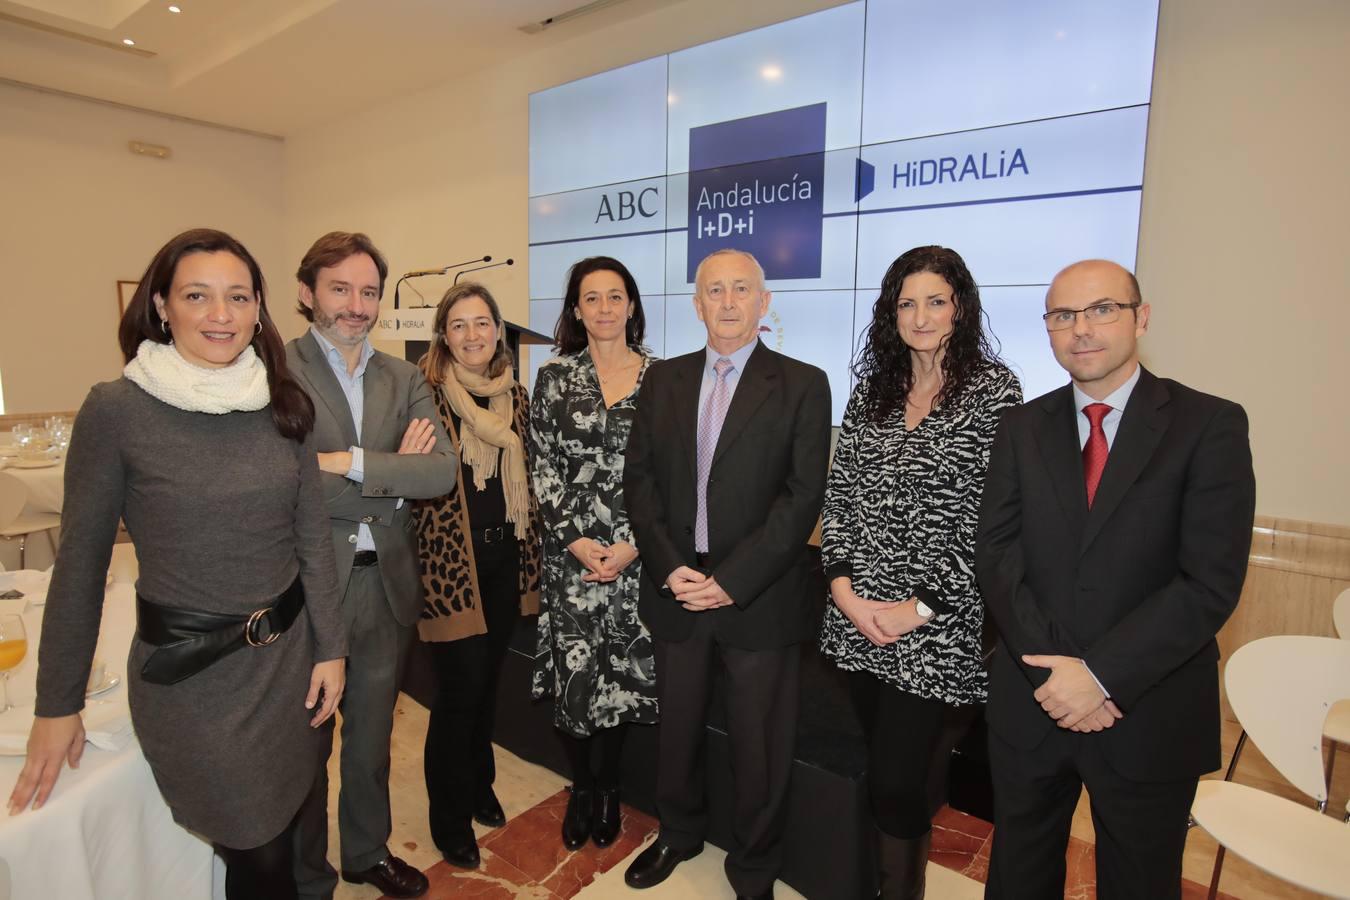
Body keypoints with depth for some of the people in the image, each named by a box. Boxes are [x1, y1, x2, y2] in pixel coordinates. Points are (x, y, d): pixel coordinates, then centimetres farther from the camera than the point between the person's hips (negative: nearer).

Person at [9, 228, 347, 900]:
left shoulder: (283, 405, -2)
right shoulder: (116, 410, -12)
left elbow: (311, 535, 3)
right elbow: (81, 563, -4)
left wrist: (329, 646, 2)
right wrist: (57, 706, 1)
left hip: (287, 653, 4)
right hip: (188, 670, -3)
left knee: (284, 826, 21)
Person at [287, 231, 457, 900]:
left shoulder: (404, 379, 4)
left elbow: (442, 473, -9)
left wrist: (346, 462, -20)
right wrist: (394, 478, -15)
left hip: (387, 586, 5)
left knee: (371, 736, 22)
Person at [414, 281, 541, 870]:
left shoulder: (515, 394, 8)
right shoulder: (424, 392, -8)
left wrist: (531, 551, 10)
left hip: (505, 556, 5)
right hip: (449, 559, -5)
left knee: (488, 681, 19)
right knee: (460, 689, 3)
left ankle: (479, 784, 42)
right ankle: (450, 819, 26)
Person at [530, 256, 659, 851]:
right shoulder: (555, 376, 3)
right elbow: (544, 468, 1)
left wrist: (634, 545, -9)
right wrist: (575, 540, -8)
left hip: (637, 552, 0)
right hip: (570, 552, 0)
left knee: (623, 674, 9)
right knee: (573, 674, 3)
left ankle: (606, 788, 33)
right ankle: (582, 787, 29)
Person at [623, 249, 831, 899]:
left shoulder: (802, 384, -4)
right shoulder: (663, 380, 7)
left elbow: (803, 496, -10)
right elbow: (639, 478, 4)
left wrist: (732, 580, -15)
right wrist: (670, 567, -7)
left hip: (759, 597, -3)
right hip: (675, 588, 3)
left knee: (760, 746, 10)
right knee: (676, 728, 19)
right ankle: (679, 832, 45)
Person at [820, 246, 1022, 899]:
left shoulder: (994, 390, -6)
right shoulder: (871, 388, 8)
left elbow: (992, 517, -11)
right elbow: (837, 492, 7)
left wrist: (920, 609, -12)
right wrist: (843, 587, -4)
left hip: (935, 628, -4)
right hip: (857, 614, 4)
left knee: (896, 781, -1)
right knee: (881, 770, 17)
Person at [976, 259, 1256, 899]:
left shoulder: (1210, 425, -8)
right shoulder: (1022, 428, 2)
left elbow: (1212, 582, -15)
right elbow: (995, 554, -4)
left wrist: (1101, 674, -19)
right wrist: (1054, 669, -14)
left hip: (1150, 713, -2)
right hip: (1030, 703, 3)